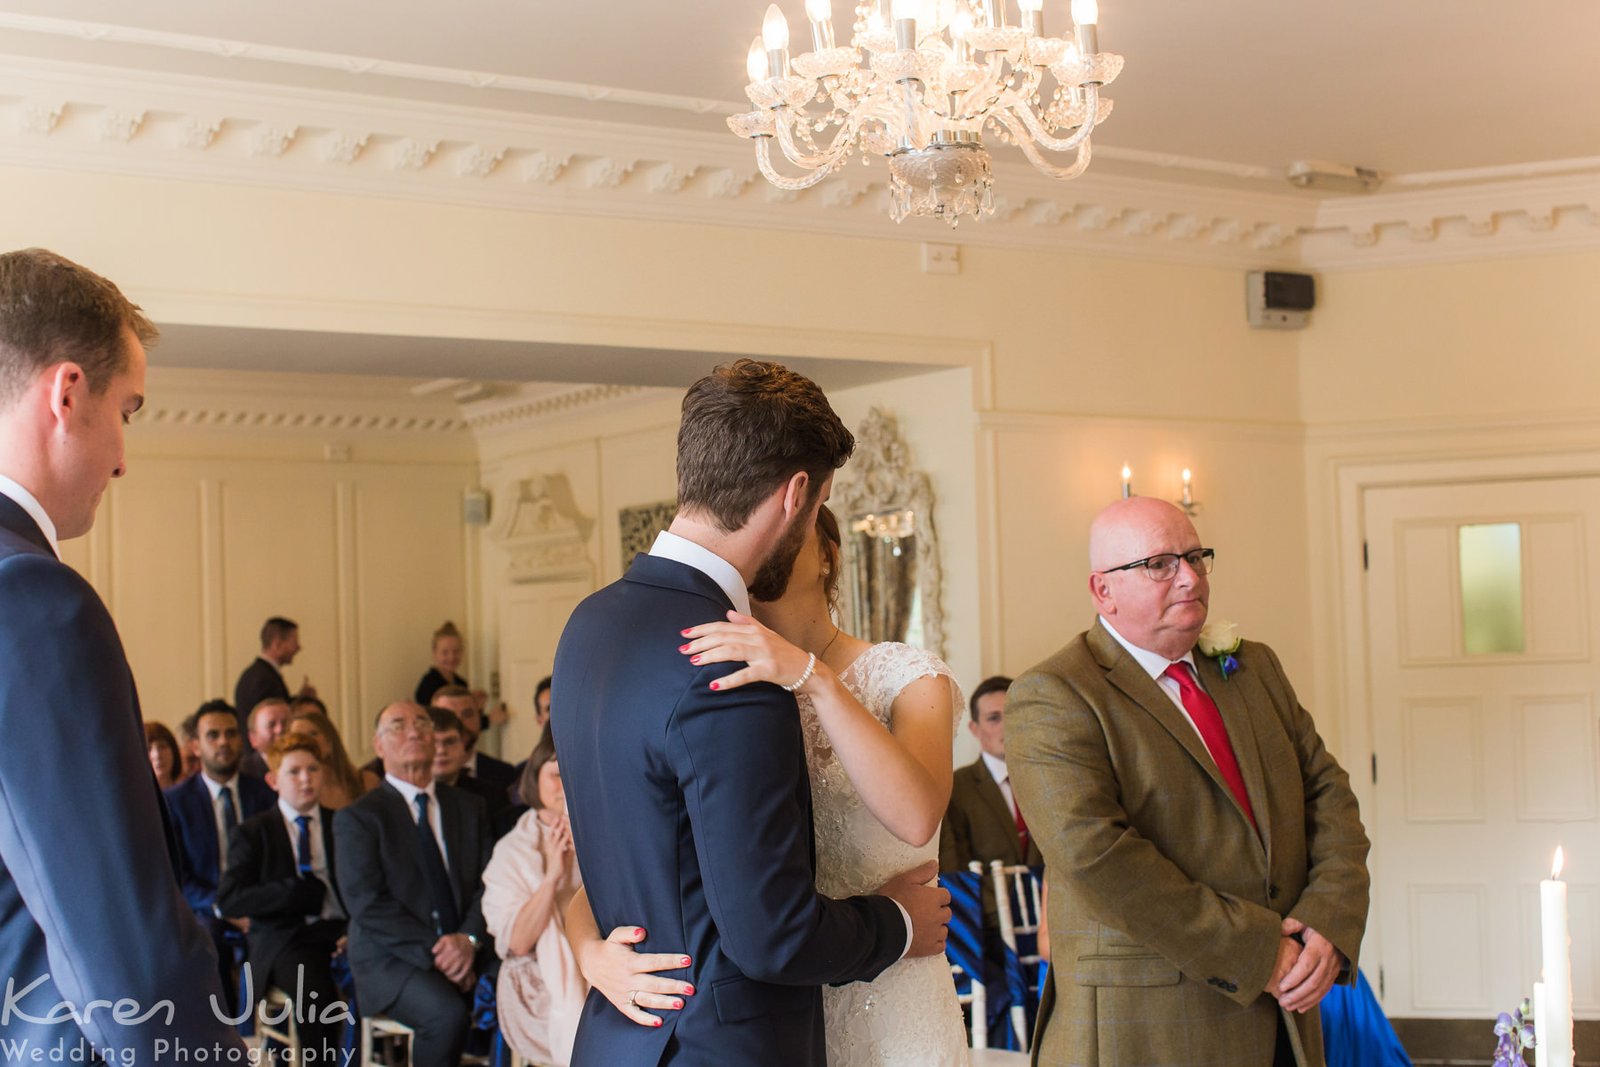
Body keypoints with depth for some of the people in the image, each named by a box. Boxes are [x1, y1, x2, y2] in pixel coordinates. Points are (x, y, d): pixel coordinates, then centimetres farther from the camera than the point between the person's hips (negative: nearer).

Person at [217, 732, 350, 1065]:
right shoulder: (252, 833, 9)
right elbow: (229, 901, -3)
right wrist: (299, 893, -14)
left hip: (339, 933, 2)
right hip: (286, 938, -2)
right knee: (317, 994, -35)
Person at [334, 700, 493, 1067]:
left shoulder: (469, 808, 17)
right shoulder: (357, 817, 3)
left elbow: (488, 884, 8)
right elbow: (367, 903, -7)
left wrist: (470, 940, -12)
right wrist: (433, 951, -16)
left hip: (464, 955, 4)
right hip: (390, 959, -4)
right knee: (448, 1012, -32)